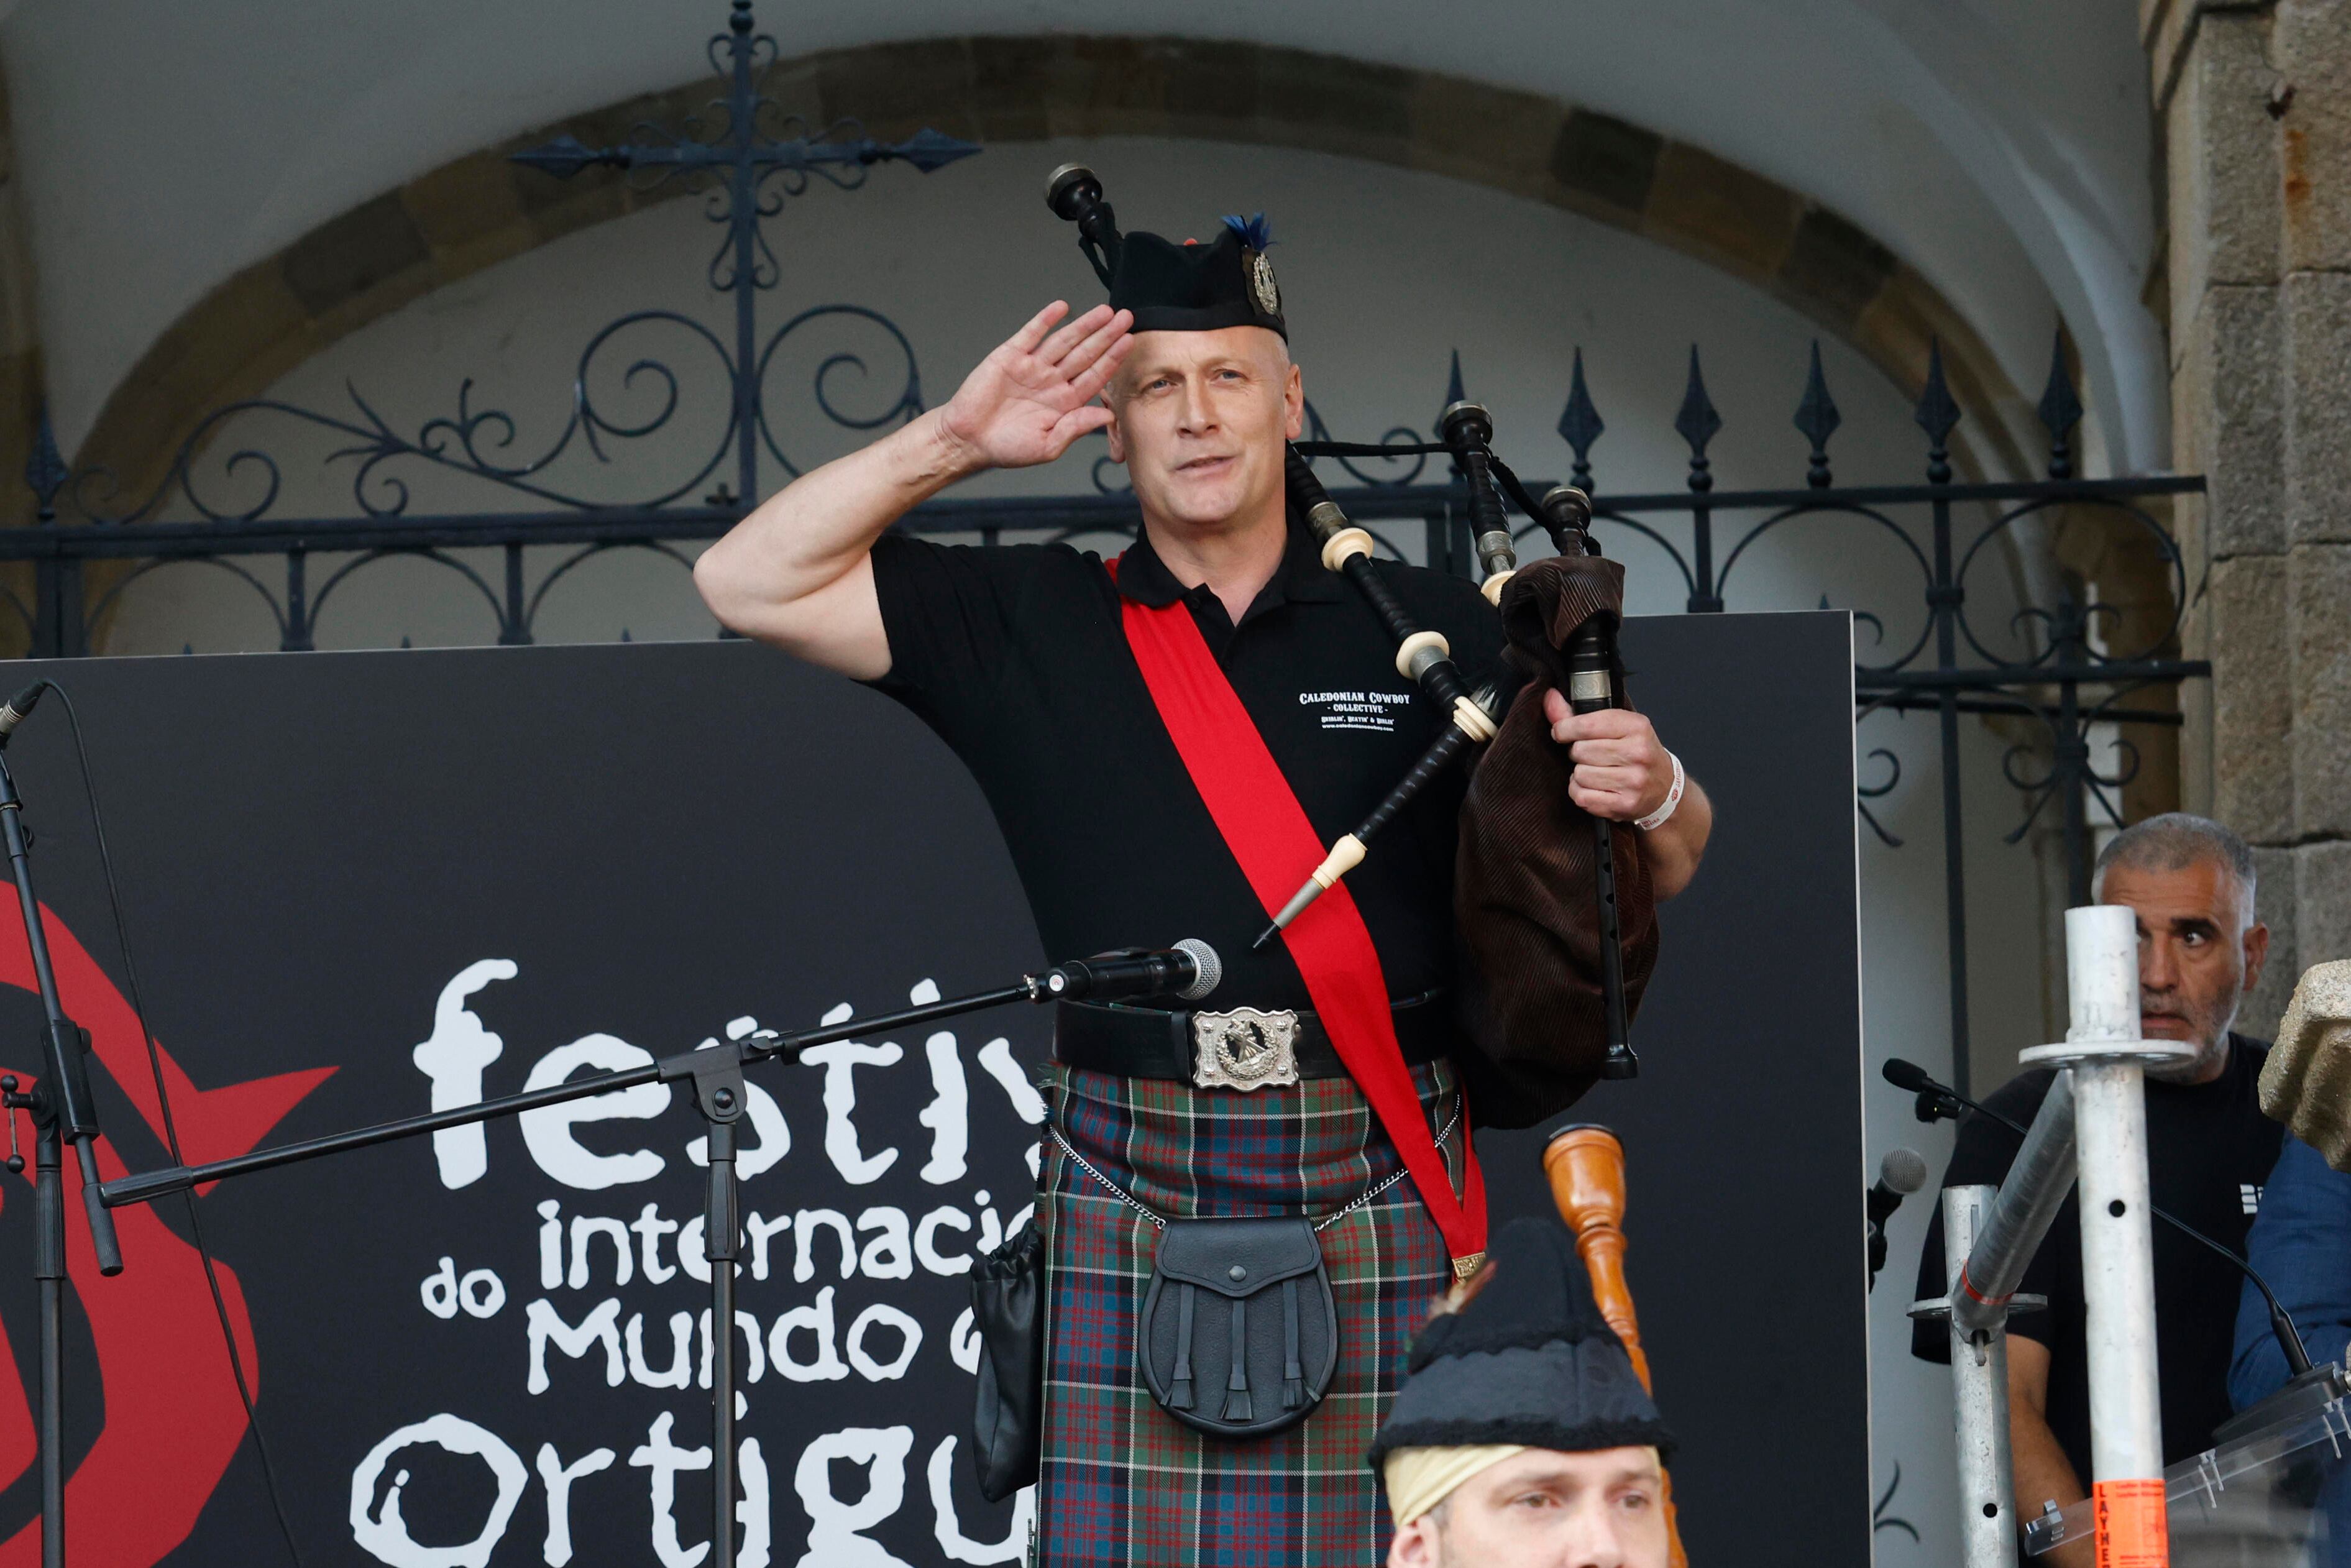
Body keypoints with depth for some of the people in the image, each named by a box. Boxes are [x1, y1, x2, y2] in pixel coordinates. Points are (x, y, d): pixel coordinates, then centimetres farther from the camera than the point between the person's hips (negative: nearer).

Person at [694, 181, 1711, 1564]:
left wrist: (1651, 796, -11)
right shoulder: (1029, 623, 12)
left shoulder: (1430, 628, 10)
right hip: (1129, 1209, 0)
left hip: (1378, 1193, 0)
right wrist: (958, 441, 2)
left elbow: (1662, 873, 13)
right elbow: (751, 583, 7)